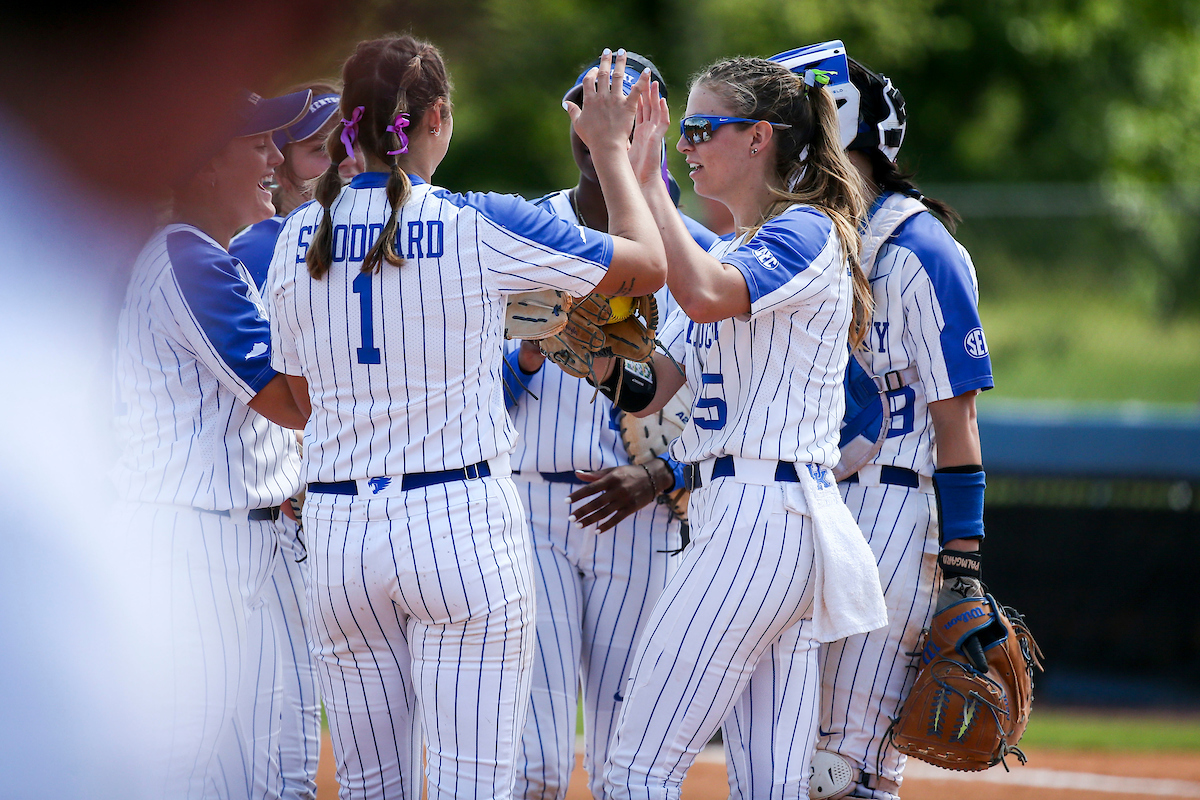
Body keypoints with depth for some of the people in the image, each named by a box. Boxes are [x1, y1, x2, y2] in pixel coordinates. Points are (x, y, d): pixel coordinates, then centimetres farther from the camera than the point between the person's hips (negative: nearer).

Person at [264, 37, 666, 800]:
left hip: (338, 535, 4)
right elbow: (649, 264, 1)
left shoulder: (298, 237, 6)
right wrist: (612, 148, 15)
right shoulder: (478, 225, -8)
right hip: (462, 525, -4)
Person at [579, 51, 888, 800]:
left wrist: (644, 179, -24)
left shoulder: (807, 233, -7)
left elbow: (704, 293, -28)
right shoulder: (732, 253, 21)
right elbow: (648, 391, 16)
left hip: (761, 514, -10)